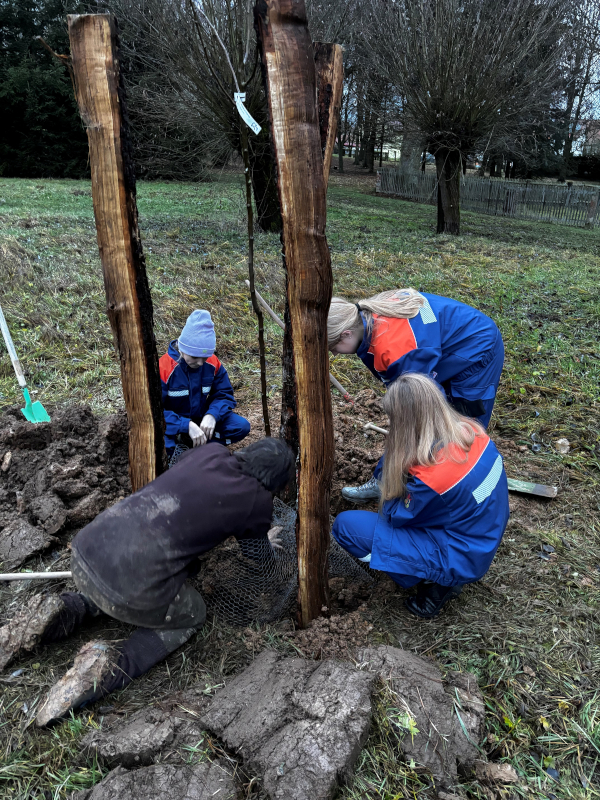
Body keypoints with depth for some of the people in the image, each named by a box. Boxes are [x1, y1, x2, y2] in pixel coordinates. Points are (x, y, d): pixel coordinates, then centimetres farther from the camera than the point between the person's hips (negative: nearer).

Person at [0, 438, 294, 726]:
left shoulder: (211, 450, 10)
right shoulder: (257, 500, -1)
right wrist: (268, 543, 42)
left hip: (85, 550, 7)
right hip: (135, 589, -7)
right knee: (193, 614, 23)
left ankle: (63, 614, 15)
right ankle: (109, 665, 2)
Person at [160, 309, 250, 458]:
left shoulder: (213, 363, -11)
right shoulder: (163, 368, -23)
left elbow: (224, 395, -4)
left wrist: (212, 415, -27)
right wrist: (187, 425, -37)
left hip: (201, 419, 4)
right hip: (174, 425, -4)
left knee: (242, 426, -16)